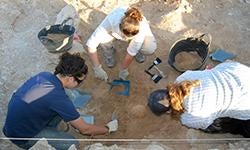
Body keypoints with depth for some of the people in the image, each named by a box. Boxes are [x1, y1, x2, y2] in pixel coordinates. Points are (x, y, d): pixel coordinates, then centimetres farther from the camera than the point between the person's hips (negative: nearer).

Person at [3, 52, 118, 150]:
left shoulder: (44, 75, -9)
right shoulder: (58, 97, -32)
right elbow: (84, 129, -20)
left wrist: (77, 120, 12)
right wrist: (108, 128, -3)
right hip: (23, 137, -7)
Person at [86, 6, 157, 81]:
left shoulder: (142, 28, -40)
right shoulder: (112, 20, -41)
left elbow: (131, 53, -28)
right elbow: (91, 44, -37)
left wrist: (123, 70, -18)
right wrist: (97, 68, -36)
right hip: (115, 30, 1)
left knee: (150, 48, -29)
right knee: (102, 39, -34)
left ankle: (137, 50, 8)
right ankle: (109, 53, 2)